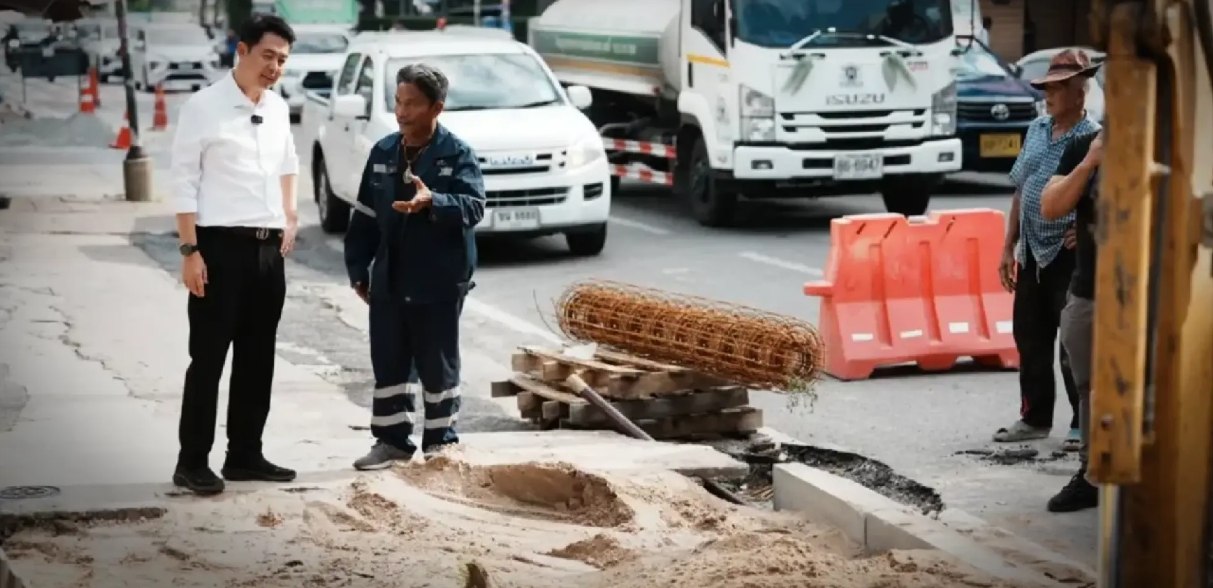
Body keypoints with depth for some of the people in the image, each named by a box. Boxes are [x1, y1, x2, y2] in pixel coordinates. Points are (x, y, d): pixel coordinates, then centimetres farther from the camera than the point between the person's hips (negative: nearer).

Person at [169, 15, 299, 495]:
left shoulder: (278, 108, 11)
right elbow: (184, 181, -11)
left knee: (258, 359, 11)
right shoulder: (204, 107, -8)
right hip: (221, 245, -6)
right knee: (208, 358, -2)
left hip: (269, 248, 6)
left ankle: (245, 455, 22)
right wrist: (190, 250, -16)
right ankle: (192, 462, 5)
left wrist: (290, 217, 17)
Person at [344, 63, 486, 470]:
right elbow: (365, 217, 12)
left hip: (439, 283, -5)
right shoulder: (383, 153, 8)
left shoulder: (457, 155, -8)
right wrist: (358, 269, 9)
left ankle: (440, 441, 16)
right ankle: (392, 440, 19)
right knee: (388, 362, 9)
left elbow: (474, 207, -21)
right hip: (388, 280, 5)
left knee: (438, 365, 5)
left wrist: (433, 203, -39)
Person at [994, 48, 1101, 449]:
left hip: (1070, 254, -7)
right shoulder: (1037, 130, 10)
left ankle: (1084, 424, 10)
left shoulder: (1093, 139, -11)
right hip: (1032, 253, 7)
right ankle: (1035, 418, 26)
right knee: (1029, 336, 13)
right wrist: (1008, 247, 13)